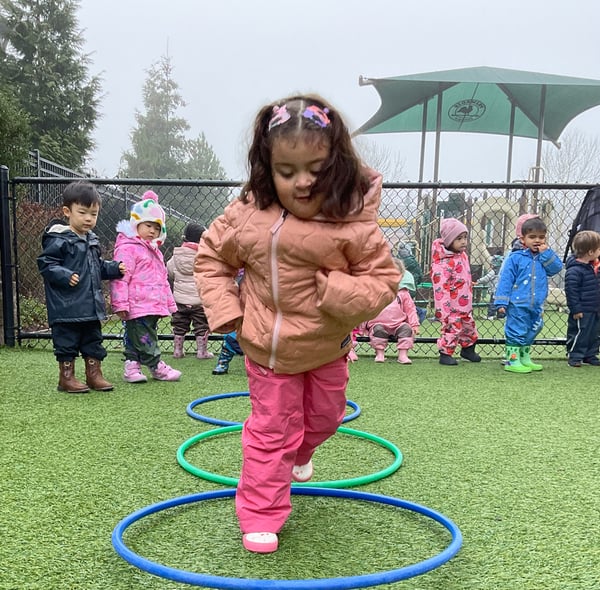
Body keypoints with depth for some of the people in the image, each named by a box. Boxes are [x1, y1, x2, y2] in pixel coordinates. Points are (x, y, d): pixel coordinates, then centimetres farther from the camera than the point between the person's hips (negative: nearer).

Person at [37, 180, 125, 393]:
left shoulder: (92, 240, 12)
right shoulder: (59, 240, -13)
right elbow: (45, 263, -15)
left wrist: (115, 268, 6)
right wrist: (65, 276, -26)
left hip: (91, 305, 8)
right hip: (67, 306, -8)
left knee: (93, 341, 14)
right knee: (67, 342, 4)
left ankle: (94, 374, 24)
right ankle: (66, 377, 16)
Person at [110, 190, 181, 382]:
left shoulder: (154, 250, 21)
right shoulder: (127, 248, -9)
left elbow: (163, 279, 26)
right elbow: (120, 278, -16)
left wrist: (169, 302, 25)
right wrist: (120, 304, -21)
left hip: (154, 305, 9)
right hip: (137, 307, -9)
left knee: (134, 338, 14)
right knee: (145, 338, -2)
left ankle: (132, 366, 19)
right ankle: (157, 367, 5)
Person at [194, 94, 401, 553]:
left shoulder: (353, 223, -23)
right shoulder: (249, 214, -16)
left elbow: (384, 278, -15)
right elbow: (211, 257, 0)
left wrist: (337, 290, -32)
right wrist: (226, 310, -10)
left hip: (326, 348, 2)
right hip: (266, 348, -1)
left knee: (323, 418, 24)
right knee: (271, 430, 7)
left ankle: (298, 455, 59)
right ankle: (261, 515, 24)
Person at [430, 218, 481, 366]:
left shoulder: (462, 255, 5)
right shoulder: (444, 262, -24)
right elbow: (440, 288, -26)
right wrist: (444, 311, -27)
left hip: (465, 304, 10)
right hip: (452, 307, -9)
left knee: (469, 326, 22)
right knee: (452, 328, -4)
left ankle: (468, 349, 41)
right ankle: (445, 353, 12)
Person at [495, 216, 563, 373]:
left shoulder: (546, 257, 10)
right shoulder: (515, 258, -8)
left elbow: (557, 268, -5)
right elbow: (505, 280, -9)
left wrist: (546, 253, -10)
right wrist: (501, 302, -13)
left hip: (536, 307, 7)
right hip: (517, 305, -6)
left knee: (531, 333, 17)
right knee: (516, 332, -3)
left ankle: (524, 358, 31)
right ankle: (512, 360, 5)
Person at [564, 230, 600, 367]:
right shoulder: (574, 271, -22)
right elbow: (571, 291, -22)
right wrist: (576, 309, -21)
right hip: (582, 311, -9)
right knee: (579, 333, 0)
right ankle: (575, 357, 11)